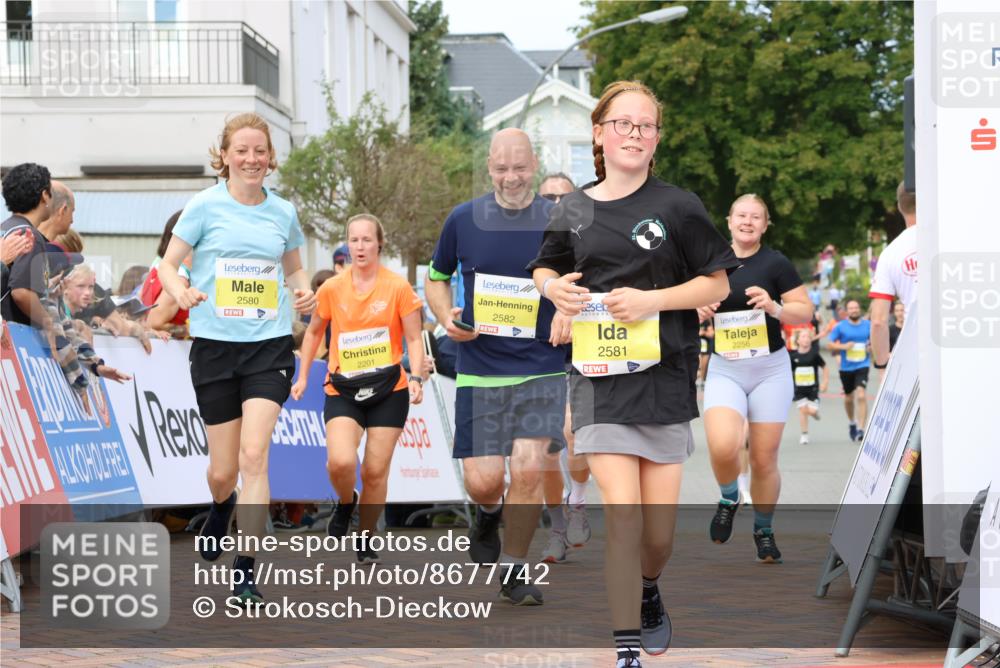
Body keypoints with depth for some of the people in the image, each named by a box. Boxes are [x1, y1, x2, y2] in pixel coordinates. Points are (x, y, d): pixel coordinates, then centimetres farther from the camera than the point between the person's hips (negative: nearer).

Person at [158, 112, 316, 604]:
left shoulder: (282, 212, 6)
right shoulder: (205, 206, -2)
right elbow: (168, 264, 2)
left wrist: (303, 291, -2)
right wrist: (180, 291, -20)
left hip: (270, 346, 1)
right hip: (215, 346, 0)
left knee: (253, 455, -16)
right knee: (222, 471, 7)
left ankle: (245, 572, -10)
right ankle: (221, 507, 47)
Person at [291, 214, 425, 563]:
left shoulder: (398, 287, -4)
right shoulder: (331, 289, 2)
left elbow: (414, 339, 0)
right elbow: (314, 332, 17)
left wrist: (416, 379, -13)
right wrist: (303, 376, 14)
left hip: (388, 390, -1)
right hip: (343, 390, 1)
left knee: (375, 471, -1)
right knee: (340, 461, -21)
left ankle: (365, 540, 19)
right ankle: (345, 502, 12)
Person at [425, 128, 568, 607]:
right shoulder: (463, 220, 3)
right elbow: (436, 277, 18)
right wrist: (446, 317, -1)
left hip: (542, 370, -1)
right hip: (479, 370, 1)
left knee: (528, 468, -14)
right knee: (482, 481, -4)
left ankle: (514, 570, 7)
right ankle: (488, 513, 35)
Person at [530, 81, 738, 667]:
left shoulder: (677, 207, 0)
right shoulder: (574, 210, 7)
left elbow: (717, 284, 1)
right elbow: (545, 269, 22)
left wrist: (651, 300, -13)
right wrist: (555, 288, -1)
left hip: (665, 376, 0)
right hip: (599, 377, 0)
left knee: (659, 530, 5)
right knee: (622, 514, -13)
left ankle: (648, 592, 39)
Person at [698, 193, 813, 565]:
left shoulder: (775, 263, -3)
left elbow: (805, 312, -4)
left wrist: (774, 307, -22)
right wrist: (699, 312, -4)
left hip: (770, 370, -1)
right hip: (725, 370, 1)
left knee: (764, 460, 1)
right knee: (722, 447, -22)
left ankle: (764, 530, 25)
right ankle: (729, 499, 10)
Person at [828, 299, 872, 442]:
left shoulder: (868, 325, 3)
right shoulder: (840, 326, -1)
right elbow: (831, 345, 1)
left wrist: (872, 346, -5)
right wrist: (843, 346, -17)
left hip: (862, 366, -1)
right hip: (846, 367, 1)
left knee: (862, 396, -19)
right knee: (849, 397, 15)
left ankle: (861, 429, -18)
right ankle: (852, 423, 41)